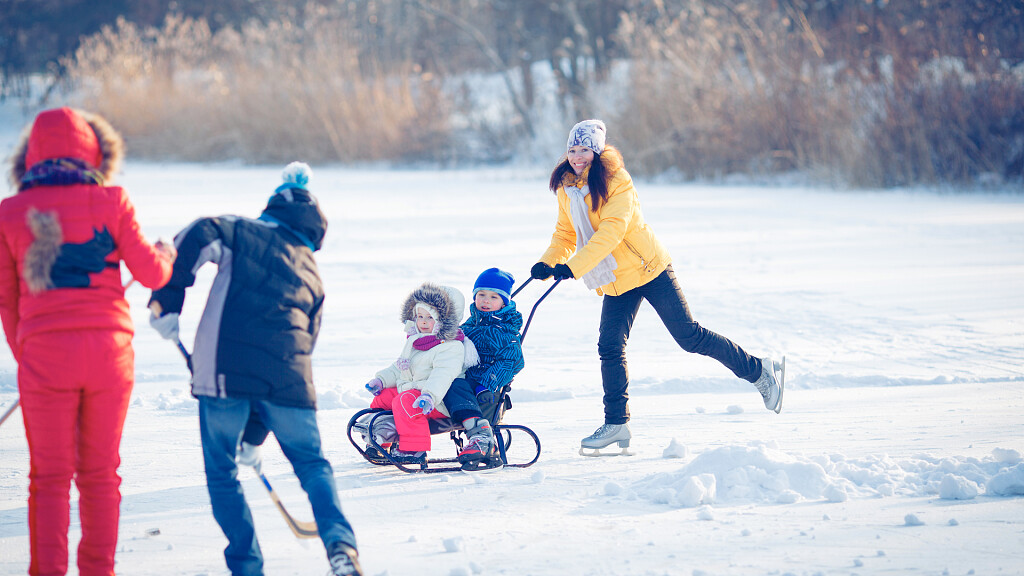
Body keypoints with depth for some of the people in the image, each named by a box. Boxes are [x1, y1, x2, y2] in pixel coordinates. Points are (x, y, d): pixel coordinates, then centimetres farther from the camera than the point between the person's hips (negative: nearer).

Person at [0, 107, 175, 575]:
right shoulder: (110, 202, -1)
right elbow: (151, 274, 2)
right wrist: (166, 254, 25)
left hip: (44, 349, 0)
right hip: (108, 346, 0)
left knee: (50, 477, 7)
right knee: (100, 473, 12)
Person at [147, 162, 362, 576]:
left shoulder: (243, 232, 15)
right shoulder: (312, 276, 25)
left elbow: (199, 237, -8)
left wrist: (166, 301, -2)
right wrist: (256, 433, 32)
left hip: (224, 368, -3)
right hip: (288, 377, 3)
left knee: (221, 471, 12)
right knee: (311, 463, 19)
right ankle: (340, 542, -2)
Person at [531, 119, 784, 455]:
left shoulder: (616, 182, -17)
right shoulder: (566, 190, 5)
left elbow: (610, 231, -27)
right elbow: (566, 235, 14)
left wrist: (572, 267, -35)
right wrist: (548, 263, -7)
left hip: (647, 268, -6)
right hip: (615, 282, 6)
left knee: (688, 336, -5)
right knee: (610, 347, -4)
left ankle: (757, 371, 9)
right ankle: (616, 424, 6)